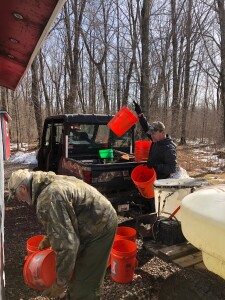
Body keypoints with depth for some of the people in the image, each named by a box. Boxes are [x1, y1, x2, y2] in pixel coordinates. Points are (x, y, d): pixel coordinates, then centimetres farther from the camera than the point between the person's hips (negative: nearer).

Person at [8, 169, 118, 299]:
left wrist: (61, 282, -17)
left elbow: (66, 244, -28)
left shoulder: (47, 200, -27)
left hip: (100, 226, -10)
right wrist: (48, 239, 21)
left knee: (84, 285, 2)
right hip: (99, 217, 10)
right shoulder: (51, 182, 6)